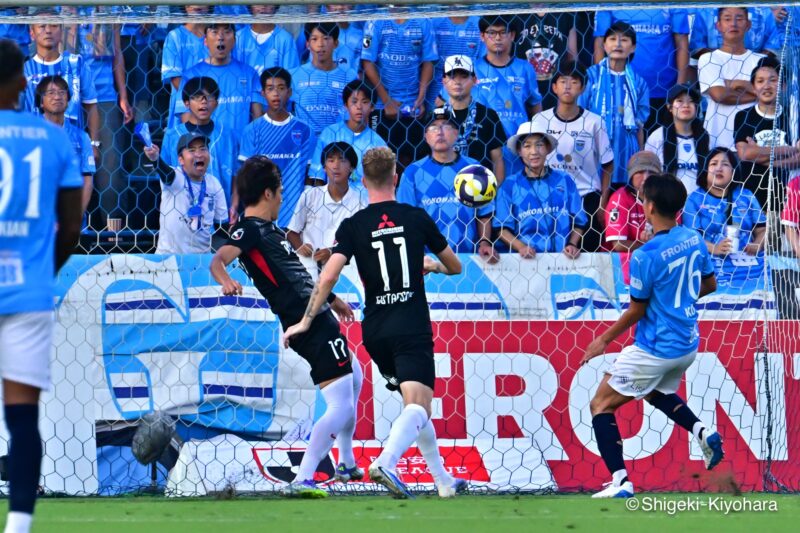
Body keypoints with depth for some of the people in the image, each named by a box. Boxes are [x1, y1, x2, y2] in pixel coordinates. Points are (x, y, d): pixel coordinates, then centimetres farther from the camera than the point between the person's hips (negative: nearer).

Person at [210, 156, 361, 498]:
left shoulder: (270, 229, 16)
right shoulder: (250, 229, -12)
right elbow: (218, 259, -30)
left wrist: (332, 299, 44)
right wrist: (226, 281, -53)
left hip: (319, 315, 11)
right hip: (309, 325, -11)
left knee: (354, 376, 32)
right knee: (341, 406, -17)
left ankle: (346, 464, 45)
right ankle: (302, 480, -21)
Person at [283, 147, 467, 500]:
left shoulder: (352, 226, 1)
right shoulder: (417, 218, 3)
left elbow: (329, 276, -10)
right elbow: (455, 267, 17)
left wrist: (306, 321, -1)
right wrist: (432, 265, 39)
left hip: (375, 331, 3)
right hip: (412, 328, -3)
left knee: (414, 402, 20)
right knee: (417, 407, -14)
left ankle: (443, 480, 22)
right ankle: (385, 463, -41)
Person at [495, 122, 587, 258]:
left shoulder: (564, 180, 10)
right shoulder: (510, 185, 7)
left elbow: (578, 222, 14)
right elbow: (503, 228, 5)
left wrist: (572, 245, -2)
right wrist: (520, 247, -10)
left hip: (562, 257, 1)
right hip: (528, 260, -1)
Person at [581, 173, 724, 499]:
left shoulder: (645, 257, -22)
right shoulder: (694, 240, -1)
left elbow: (636, 311, -13)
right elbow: (709, 284, 13)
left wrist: (604, 341, 1)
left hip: (655, 349, -8)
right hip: (688, 344, 8)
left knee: (602, 404, 4)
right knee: (656, 392, 35)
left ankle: (620, 482, -6)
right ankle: (702, 432, 12)